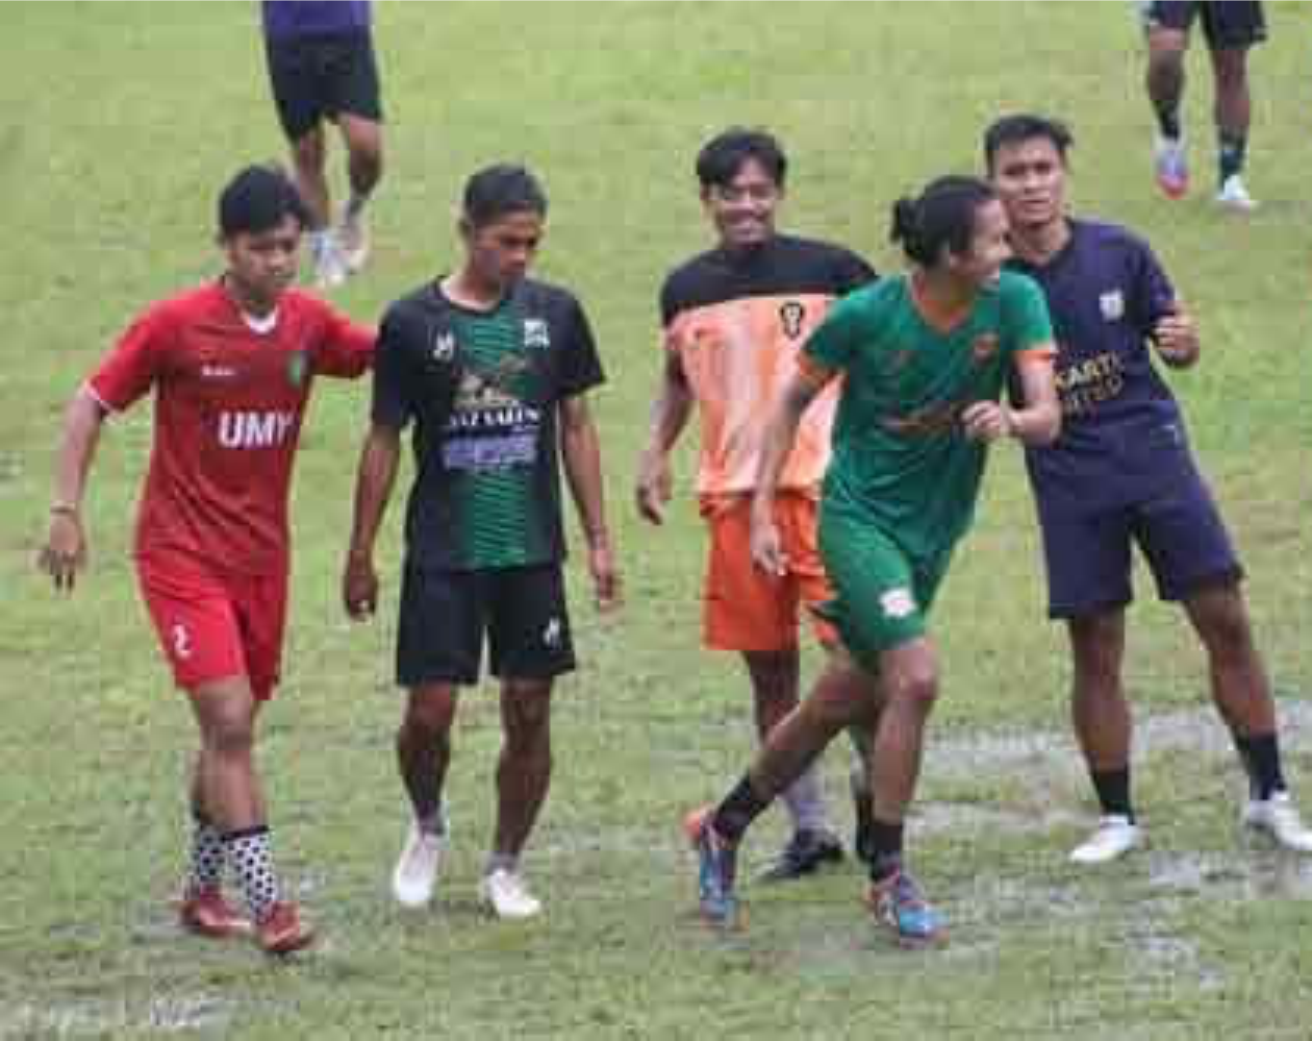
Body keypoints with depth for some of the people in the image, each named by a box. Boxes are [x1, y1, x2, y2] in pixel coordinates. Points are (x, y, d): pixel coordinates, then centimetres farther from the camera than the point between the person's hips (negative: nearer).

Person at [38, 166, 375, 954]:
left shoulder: (309, 325, -1)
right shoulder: (175, 327, -14)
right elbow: (92, 406, -6)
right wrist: (67, 512, -13)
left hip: (263, 556, 5)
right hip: (183, 554, -5)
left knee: (233, 731, 13)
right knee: (231, 722, -15)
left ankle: (204, 890, 30)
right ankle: (268, 904, -16)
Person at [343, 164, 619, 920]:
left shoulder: (555, 313, 2)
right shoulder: (414, 323, -5)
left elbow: (576, 427, 9)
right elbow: (384, 441, 2)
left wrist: (599, 539, 6)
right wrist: (362, 555, 2)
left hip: (532, 549, 2)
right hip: (442, 552, -2)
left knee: (530, 708, 2)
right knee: (430, 709, -5)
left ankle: (506, 866, 17)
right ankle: (428, 828, 24)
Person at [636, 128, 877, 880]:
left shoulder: (828, 269, -2)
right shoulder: (688, 289, 9)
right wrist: (656, 454, 10)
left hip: (824, 481, -4)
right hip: (734, 493, 4)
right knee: (770, 670, 7)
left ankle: (875, 783, 4)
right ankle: (809, 826, 16)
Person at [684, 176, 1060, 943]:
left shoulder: (1014, 302, -10)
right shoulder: (866, 315, -17)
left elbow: (1048, 417, -15)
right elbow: (794, 401, -1)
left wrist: (1011, 421, -39)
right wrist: (762, 512, -4)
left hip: (935, 529, 5)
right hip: (860, 516, -5)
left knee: (840, 706, 14)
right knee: (916, 677, -21)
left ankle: (724, 829, 34)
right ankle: (889, 875, -7)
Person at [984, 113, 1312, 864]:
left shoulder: (1117, 252, -4)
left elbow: (1175, 344, 6)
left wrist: (1183, 341, -17)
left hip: (1153, 451, 1)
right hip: (1072, 479, -1)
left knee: (1226, 620, -3)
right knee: (1095, 653, 2)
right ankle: (1117, 818, 15)